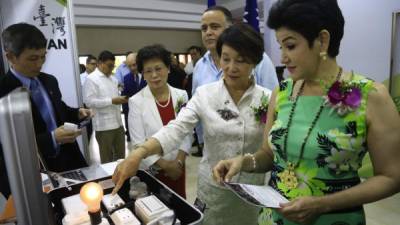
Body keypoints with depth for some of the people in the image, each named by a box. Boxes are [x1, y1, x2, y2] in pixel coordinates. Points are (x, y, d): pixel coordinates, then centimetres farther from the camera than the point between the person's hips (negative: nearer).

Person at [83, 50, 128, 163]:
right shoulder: (91, 79, -7)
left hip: (118, 123, 6)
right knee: (107, 159, 8)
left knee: (121, 156, 15)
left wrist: (121, 99, 1)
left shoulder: (113, 79, 13)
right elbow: (89, 101, -16)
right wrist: (112, 101, -19)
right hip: (104, 125, -6)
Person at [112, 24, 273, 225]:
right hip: (213, 189, 0)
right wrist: (138, 153, -34)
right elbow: (176, 128, -21)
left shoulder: (267, 99, -6)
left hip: (253, 192, 1)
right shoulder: (205, 94, -8)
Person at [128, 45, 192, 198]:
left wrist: (179, 162, -10)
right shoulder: (136, 101, -11)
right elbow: (138, 143, -11)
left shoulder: (181, 95, -1)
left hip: (177, 166, 3)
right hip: (151, 169, -3)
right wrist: (165, 165, -14)